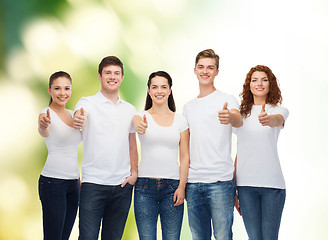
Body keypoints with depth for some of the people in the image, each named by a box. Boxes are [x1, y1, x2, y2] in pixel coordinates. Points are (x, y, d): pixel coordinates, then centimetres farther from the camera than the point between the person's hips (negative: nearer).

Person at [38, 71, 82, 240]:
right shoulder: (46, 114, -8)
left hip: (73, 182, 7)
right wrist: (43, 126, -55)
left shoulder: (72, 114, 14)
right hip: (52, 182, -7)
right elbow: (44, 132, -32)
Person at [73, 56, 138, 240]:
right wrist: (77, 120, -47)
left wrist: (134, 173, 4)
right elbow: (78, 117, -23)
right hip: (93, 183, -4)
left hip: (122, 184, 4)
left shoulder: (130, 110, 13)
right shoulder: (87, 103, -1)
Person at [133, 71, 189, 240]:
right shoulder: (142, 116, 4)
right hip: (145, 185, -1)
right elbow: (136, 121, -22)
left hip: (172, 186, 1)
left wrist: (181, 187, -5)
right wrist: (138, 125, -47)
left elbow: (185, 156, 6)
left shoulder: (180, 120, 8)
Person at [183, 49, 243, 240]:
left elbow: (239, 120, -23)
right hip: (193, 183, 5)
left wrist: (231, 117, -48)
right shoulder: (188, 107, 17)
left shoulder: (226, 100, -1)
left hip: (220, 181, -5)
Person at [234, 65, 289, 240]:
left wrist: (267, 119, -47)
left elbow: (277, 120, -22)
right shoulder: (242, 113, 13)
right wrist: (233, 188, 12)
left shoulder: (279, 110, 3)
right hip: (245, 184, 3)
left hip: (272, 183, -3)